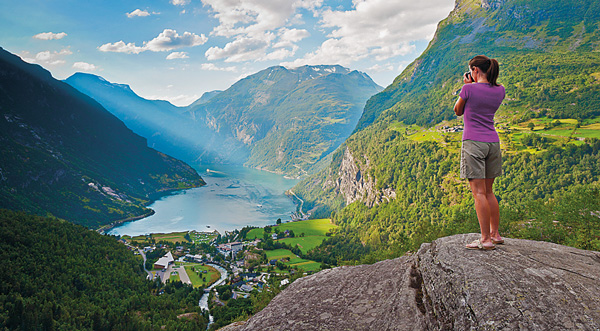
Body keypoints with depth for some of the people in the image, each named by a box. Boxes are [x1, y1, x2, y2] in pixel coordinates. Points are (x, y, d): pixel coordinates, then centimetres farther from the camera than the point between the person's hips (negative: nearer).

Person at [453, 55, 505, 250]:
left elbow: (458, 111, 7)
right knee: (488, 191, 15)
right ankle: (495, 234, 21)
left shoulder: (469, 89, -9)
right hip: (493, 142, 7)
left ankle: (486, 239, -6)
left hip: (473, 142, -6)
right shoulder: (500, 90, 8)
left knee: (479, 192, -6)